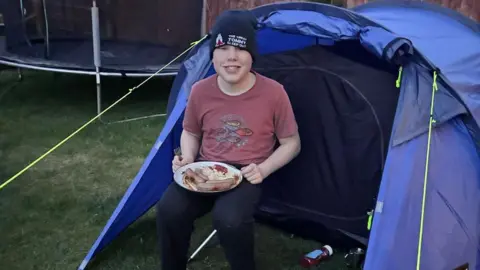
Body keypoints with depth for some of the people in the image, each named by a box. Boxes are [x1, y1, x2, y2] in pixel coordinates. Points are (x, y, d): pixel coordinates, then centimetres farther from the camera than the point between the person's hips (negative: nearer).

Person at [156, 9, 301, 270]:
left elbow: (291, 143, -1)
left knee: (229, 219, -33)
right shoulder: (200, 91, -5)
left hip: (247, 177, -2)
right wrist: (188, 159, -7)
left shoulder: (274, 93, -13)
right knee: (169, 210, -24)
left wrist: (263, 169, -16)